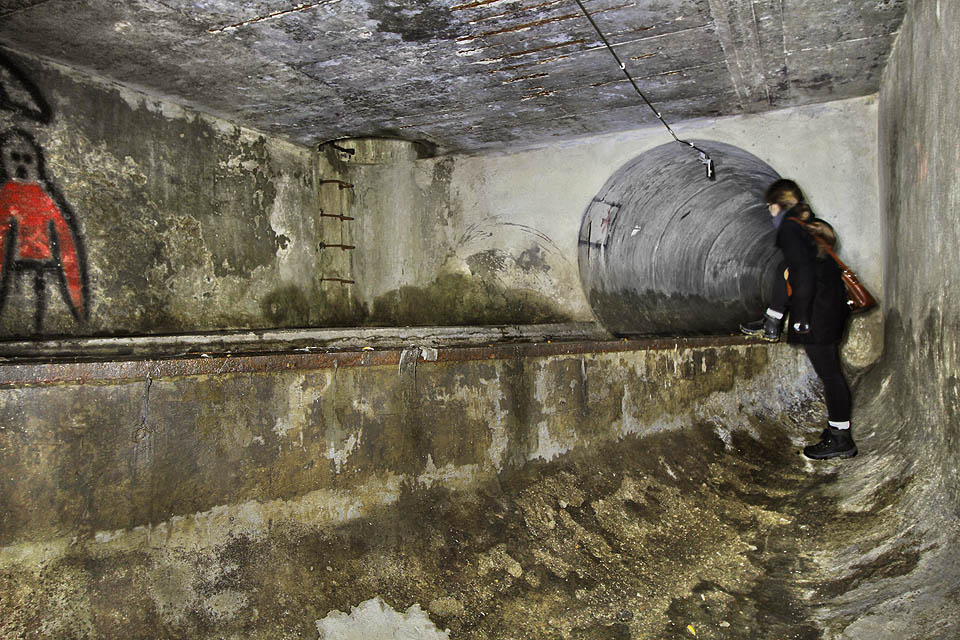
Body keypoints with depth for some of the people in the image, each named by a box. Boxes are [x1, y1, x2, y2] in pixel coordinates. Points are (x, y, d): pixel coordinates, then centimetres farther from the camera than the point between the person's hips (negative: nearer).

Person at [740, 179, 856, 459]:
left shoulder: (789, 228, -12)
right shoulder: (815, 224, 14)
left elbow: (804, 273, -20)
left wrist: (802, 317, -17)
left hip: (818, 310, -9)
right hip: (834, 302, 9)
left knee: (828, 371, -1)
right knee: (785, 279, 24)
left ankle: (841, 440, 8)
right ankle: (771, 325, 35)